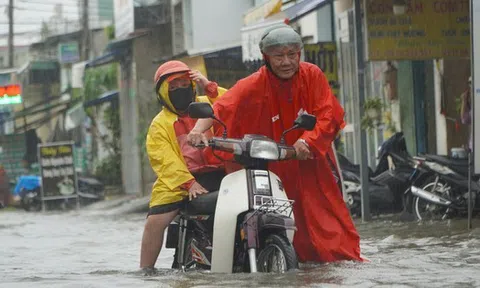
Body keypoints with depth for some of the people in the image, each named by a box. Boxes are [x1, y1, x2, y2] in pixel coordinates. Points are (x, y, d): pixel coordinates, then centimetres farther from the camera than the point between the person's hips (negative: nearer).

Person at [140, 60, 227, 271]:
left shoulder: (208, 104, 17)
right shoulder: (160, 124, 11)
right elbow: (165, 159, -4)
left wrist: (210, 88, -10)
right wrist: (189, 183, -18)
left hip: (220, 174, 1)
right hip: (181, 181, -1)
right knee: (155, 221, -17)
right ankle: (145, 270, -4)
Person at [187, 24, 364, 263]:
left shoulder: (312, 76, -2)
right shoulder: (254, 86, -9)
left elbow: (328, 116, -5)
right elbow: (221, 108, -21)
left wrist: (308, 141, -23)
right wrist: (199, 129, -40)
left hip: (310, 162, 2)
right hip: (273, 168, -2)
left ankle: (347, 258, 15)